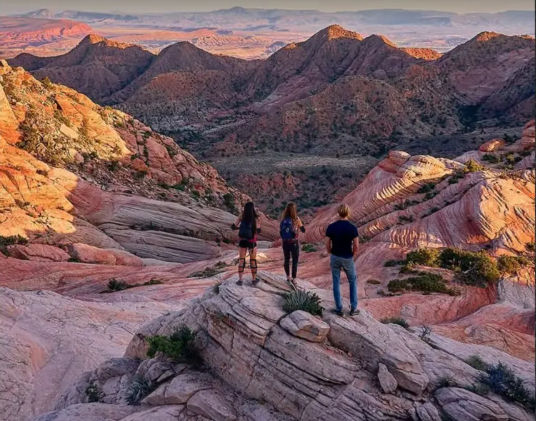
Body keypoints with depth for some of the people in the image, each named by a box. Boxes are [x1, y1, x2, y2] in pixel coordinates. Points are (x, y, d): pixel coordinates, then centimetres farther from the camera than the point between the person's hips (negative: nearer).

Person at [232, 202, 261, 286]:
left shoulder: (241, 217, -6)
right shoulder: (255, 218, -12)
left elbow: (233, 227, -4)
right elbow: (258, 230, -14)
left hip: (242, 241, 2)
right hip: (252, 241, -1)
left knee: (241, 260, 8)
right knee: (253, 260, 12)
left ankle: (240, 280, 5)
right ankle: (254, 279, 20)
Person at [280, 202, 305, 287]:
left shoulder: (283, 219, -2)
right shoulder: (296, 219, -12)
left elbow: (280, 232, 2)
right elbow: (303, 230, -3)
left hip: (285, 242, 4)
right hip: (294, 242, -4)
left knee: (286, 259, 18)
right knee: (295, 261, 2)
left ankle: (288, 277, 30)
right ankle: (293, 280, -4)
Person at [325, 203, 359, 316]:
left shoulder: (331, 227, -10)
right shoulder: (352, 227, -16)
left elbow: (327, 245, -5)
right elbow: (356, 246, -14)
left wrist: (332, 255, 11)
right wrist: (353, 256, 5)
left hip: (335, 258, 2)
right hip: (348, 259, -1)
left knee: (336, 283, 13)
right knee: (353, 282, 18)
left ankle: (339, 309, 18)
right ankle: (353, 308, 19)